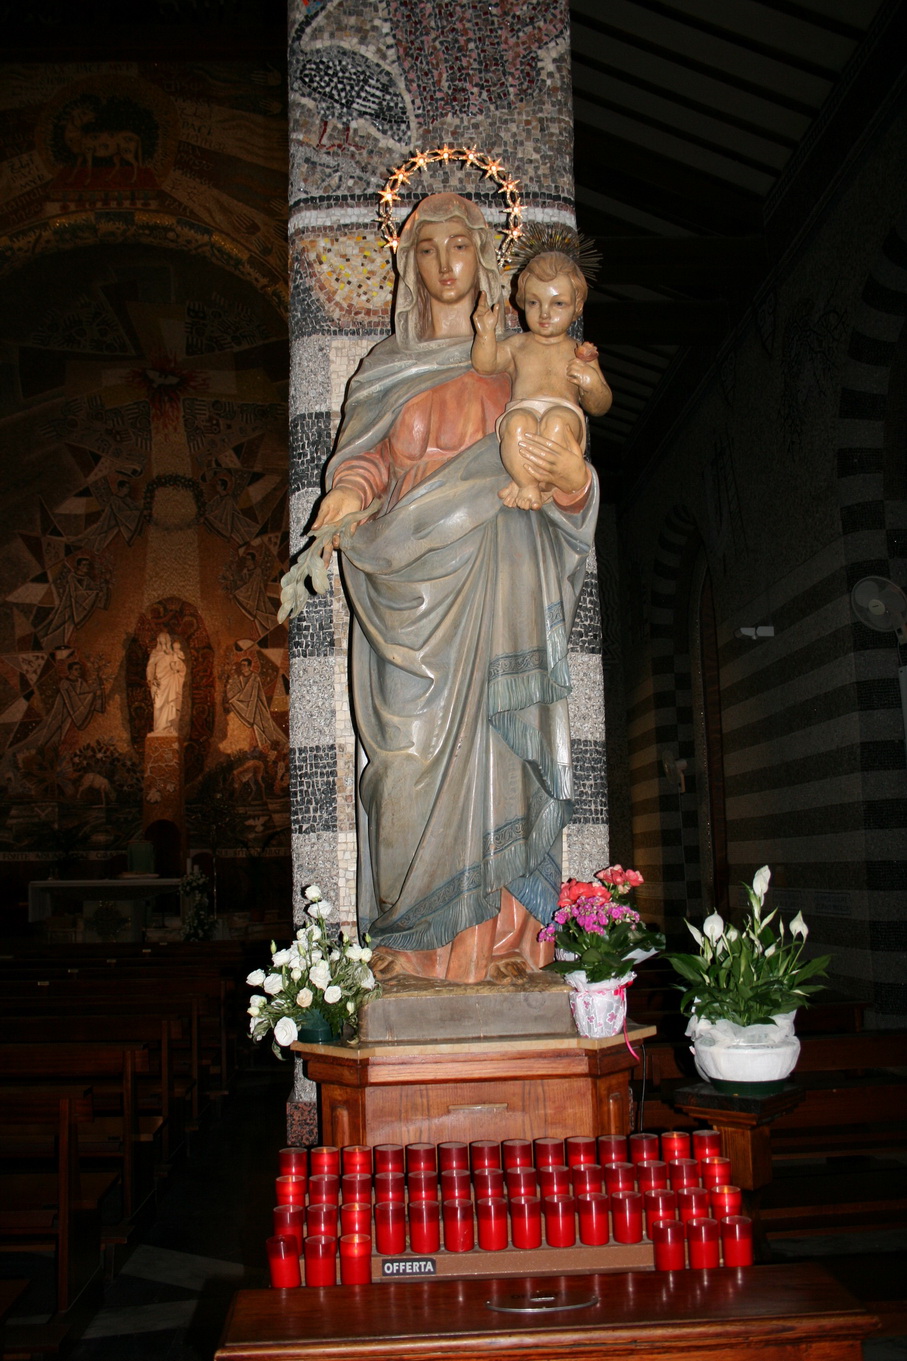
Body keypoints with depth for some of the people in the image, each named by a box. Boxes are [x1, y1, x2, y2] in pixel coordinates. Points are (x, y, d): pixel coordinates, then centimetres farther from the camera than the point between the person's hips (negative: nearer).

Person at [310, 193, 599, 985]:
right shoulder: (389, 365, 16)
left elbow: (556, 459, 9)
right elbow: (368, 457, 10)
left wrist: (570, 476, -15)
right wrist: (347, 495, -13)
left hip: (496, 570, 0)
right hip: (413, 570, 0)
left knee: (494, 742, -4)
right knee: (416, 746, -5)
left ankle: (500, 936, 4)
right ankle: (420, 938, 3)